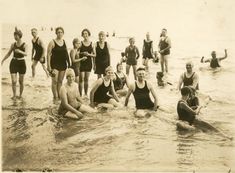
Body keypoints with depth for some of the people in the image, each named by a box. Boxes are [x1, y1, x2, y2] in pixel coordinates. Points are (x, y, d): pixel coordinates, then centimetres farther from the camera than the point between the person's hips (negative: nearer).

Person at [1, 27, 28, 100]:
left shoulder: (24, 45, -8)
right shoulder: (13, 44, 2)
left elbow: (26, 54, -25)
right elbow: (8, 54, 11)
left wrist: (20, 51, -43)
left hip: (22, 63, -2)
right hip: (13, 63, 2)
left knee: (21, 81, 8)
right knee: (13, 81, -7)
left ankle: (20, 95, 27)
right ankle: (14, 95, 9)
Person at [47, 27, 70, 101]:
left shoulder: (64, 42, 9)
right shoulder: (52, 42, -6)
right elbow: (48, 54, -8)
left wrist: (68, 63, 11)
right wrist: (49, 66, -14)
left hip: (63, 64, 5)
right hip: (55, 64, -5)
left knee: (60, 81, 11)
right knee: (55, 81, -7)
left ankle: (59, 96, 18)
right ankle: (55, 97, -3)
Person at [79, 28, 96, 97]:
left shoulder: (92, 44, 5)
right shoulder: (81, 43, 0)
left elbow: (94, 55, 6)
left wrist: (89, 54, -11)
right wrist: (82, 53, -16)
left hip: (89, 63, 2)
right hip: (82, 62, -2)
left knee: (86, 79, 10)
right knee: (81, 79, -5)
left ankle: (86, 94, 19)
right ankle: (80, 94, 0)